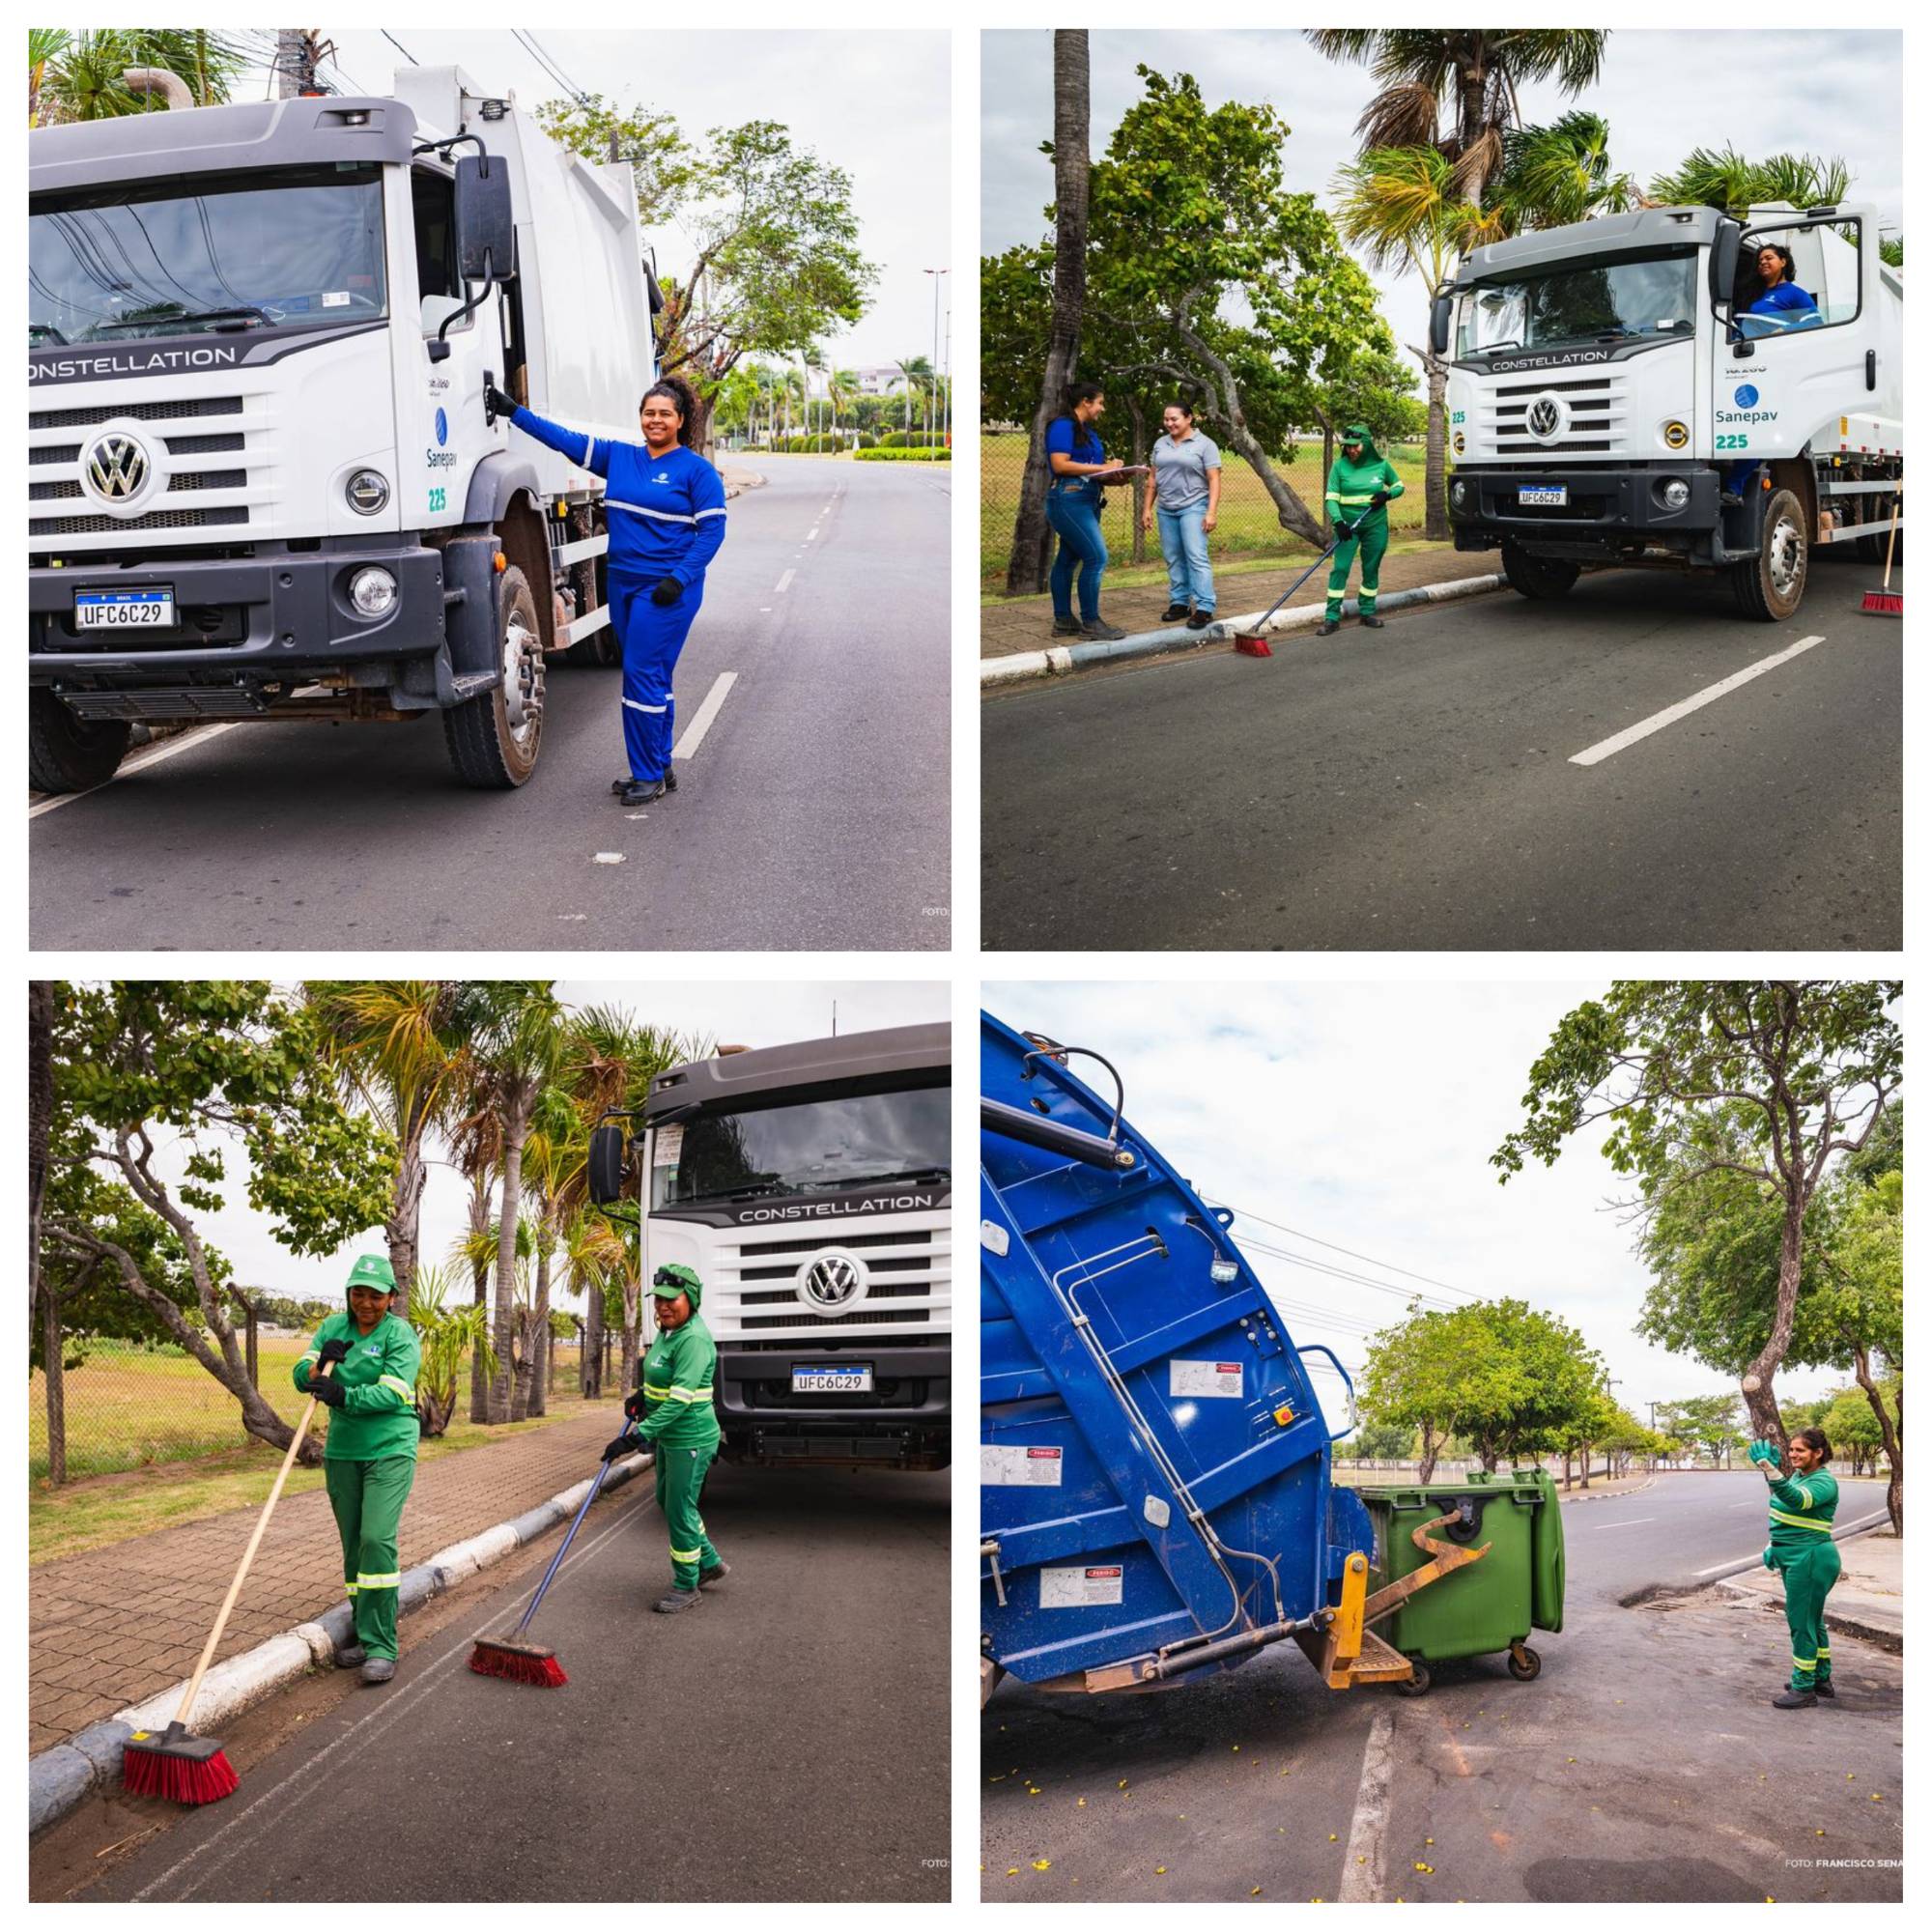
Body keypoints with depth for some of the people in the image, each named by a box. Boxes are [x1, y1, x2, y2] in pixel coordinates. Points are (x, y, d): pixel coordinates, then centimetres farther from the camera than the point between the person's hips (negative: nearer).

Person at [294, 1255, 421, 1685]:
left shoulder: (400, 1335, -6)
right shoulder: (333, 1327, 9)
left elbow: (393, 1393, -17)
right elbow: (301, 1377, 4)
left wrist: (344, 1396, -28)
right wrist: (320, 1365, -17)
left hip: (390, 1452, -5)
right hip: (342, 1452, 6)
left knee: (377, 1540, -17)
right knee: (353, 1546, 9)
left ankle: (380, 1647, -16)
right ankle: (365, 1635, 19)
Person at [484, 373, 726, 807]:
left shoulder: (697, 471, -4)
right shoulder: (619, 458, 12)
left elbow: (712, 530, -9)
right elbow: (566, 439, 14)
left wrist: (679, 578, -18)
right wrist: (513, 411, 10)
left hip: (665, 590, -6)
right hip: (623, 584, 6)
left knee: (643, 675, -10)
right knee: (651, 678, 11)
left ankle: (649, 775, -3)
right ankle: (660, 770, 17)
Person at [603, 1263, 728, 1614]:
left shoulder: (693, 1340, -25)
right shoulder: (668, 1331, 5)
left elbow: (679, 1400, -31)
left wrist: (636, 1438, -33)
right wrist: (643, 1395, 8)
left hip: (691, 1440, -10)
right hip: (669, 1437, 10)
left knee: (679, 1511, -1)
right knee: (668, 1501, 21)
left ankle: (686, 1589, 13)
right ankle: (710, 1564, 37)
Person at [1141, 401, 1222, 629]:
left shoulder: (1204, 445, -3)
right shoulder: (1161, 444, 12)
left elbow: (1214, 480, -7)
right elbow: (1153, 479, 16)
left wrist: (1212, 512, -15)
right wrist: (1147, 508, 11)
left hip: (1193, 507, -5)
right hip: (1165, 509, 6)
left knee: (1196, 557, -12)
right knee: (1173, 559, 7)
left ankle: (1204, 608, -13)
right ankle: (1179, 603, 15)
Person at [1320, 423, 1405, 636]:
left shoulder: (1381, 465, -3)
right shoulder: (1340, 466, -7)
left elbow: (1398, 486, 12)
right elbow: (1331, 498, -10)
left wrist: (1387, 494, -10)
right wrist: (1338, 522, -25)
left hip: (1376, 525, 2)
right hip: (1348, 525, -2)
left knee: (1371, 569, 10)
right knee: (1340, 568, -8)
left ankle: (1367, 612, 24)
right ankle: (1332, 617, -7)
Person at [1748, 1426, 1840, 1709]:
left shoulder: (1824, 1482, -18)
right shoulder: (1798, 1475, 11)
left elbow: (1797, 1500, -39)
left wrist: (1769, 1470, -52)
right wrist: (1773, 1545, 14)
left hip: (1811, 1560, -10)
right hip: (1796, 1558, 10)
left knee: (1802, 1622, -4)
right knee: (1811, 1620, 20)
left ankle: (1804, 1689, 5)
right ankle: (1821, 1679, 32)